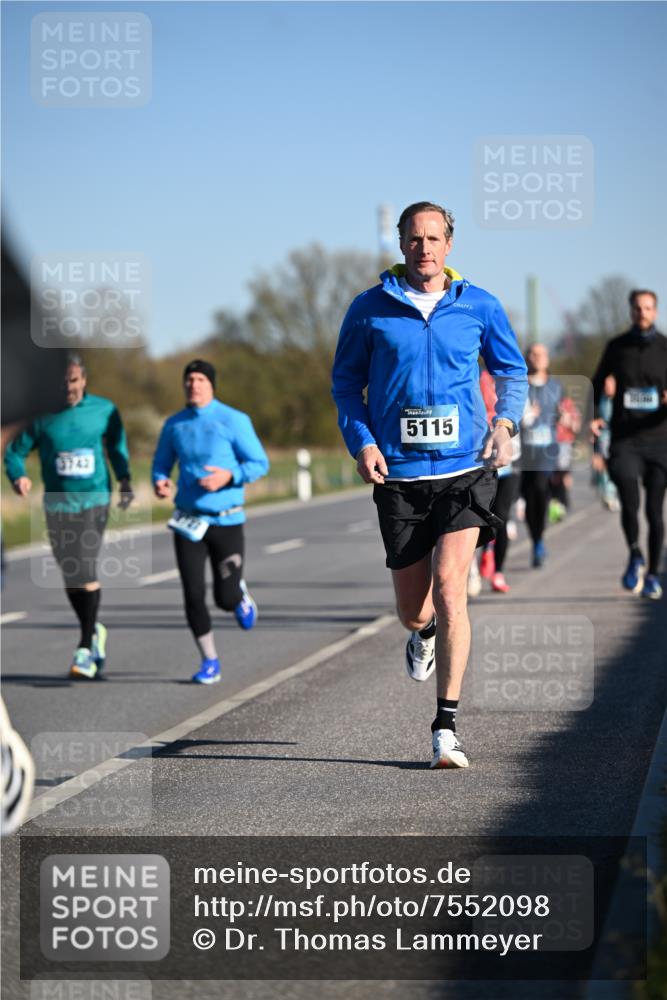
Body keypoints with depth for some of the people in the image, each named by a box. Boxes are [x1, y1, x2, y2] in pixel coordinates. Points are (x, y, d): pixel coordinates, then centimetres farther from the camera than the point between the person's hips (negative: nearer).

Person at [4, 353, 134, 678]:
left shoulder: (104, 410, -1)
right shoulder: (41, 415, -5)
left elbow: (117, 444, 16)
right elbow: (15, 452, -1)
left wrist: (124, 478, 4)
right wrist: (19, 477, -21)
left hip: (94, 498, -2)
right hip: (57, 501, 2)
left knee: (86, 571, -14)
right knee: (70, 574, 8)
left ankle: (86, 648, -10)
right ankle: (93, 631, 32)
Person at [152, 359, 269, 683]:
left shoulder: (234, 421, -6)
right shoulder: (174, 425, 5)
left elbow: (260, 463, -4)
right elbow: (161, 464, 15)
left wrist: (229, 476, -22)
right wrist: (159, 483, -8)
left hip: (226, 520, -2)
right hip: (188, 521, 3)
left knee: (225, 599, -3)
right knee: (193, 595, -6)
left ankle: (240, 594, 36)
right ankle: (209, 661, 10)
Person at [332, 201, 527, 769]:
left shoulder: (479, 307, 4)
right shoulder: (370, 309, 3)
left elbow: (512, 370, 17)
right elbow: (345, 379, 11)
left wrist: (506, 422, -1)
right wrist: (361, 441, -4)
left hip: (465, 471, -1)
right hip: (399, 476, 1)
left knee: (449, 587, -17)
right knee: (412, 609, 8)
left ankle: (447, 726, -12)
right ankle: (425, 634, 49)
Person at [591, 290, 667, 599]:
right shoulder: (617, 347, 6)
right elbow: (598, 382, 20)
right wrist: (594, 415, 4)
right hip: (624, 440, 0)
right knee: (629, 503, -19)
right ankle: (635, 556, 7)